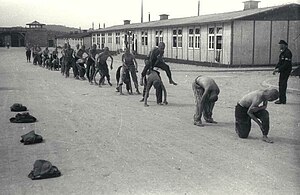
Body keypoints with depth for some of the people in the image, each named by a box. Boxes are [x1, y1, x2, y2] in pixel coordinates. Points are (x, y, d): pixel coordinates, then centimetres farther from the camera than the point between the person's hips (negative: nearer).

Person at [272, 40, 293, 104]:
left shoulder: (287, 52, -17)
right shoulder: (282, 52, 15)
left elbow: (286, 64, -22)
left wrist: (279, 69, -22)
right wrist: (276, 69, 9)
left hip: (286, 71, -10)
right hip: (282, 71, 10)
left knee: (283, 85, -8)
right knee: (281, 84, 13)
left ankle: (282, 100, -4)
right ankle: (281, 99, 21)